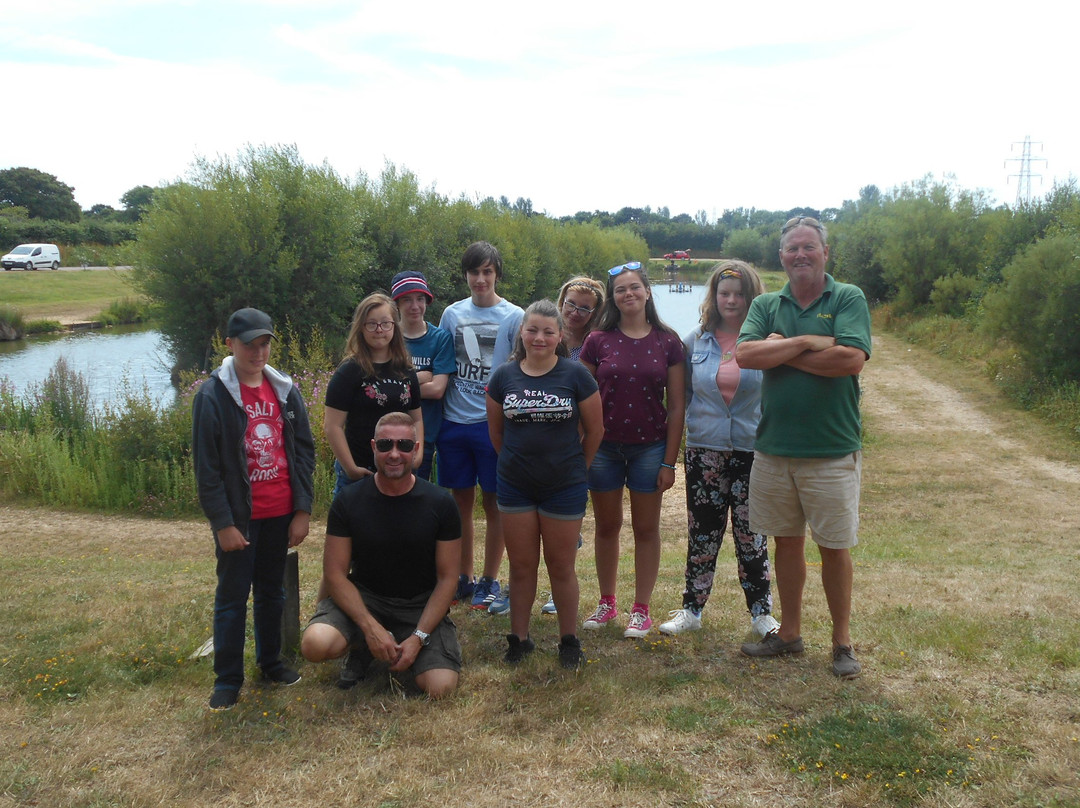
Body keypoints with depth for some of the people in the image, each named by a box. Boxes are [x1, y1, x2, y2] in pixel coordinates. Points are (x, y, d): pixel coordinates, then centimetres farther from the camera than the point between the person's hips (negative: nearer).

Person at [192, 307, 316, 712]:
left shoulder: (286, 391, 4)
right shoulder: (212, 395, -9)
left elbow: (305, 451, 6)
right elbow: (206, 467, -9)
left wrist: (303, 510, 1)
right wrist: (222, 523, -12)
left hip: (281, 514, 4)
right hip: (239, 516, -4)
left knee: (273, 591, 16)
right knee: (232, 597, 6)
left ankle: (270, 662, 32)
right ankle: (228, 679, 17)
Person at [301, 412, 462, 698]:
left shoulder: (441, 504, -8)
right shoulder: (348, 501, -8)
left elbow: (447, 578, -5)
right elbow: (335, 574, -8)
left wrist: (418, 637, -15)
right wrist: (370, 627, -20)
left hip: (420, 605, 0)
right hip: (363, 598, 0)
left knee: (441, 686, -21)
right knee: (315, 644, -29)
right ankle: (359, 648, 7)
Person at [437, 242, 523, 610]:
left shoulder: (514, 317, 0)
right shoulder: (452, 314, 8)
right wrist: (438, 413, 7)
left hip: (495, 423, -3)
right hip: (454, 423, 3)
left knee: (493, 503, 4)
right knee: (461, 501, 11)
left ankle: (489, 581, 17)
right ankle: (463, 578, 24)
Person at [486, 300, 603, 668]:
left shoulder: (576, 375, -6)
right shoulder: (503, 376, 1)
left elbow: (595, 429, 1)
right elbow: (496, 431, 12)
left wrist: (574, 467, 8)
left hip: (564, 487, -2)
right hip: (515, 486, 2)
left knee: (561, 567, 8)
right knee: (521, 566, 11)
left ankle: (569, 641, 23)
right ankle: (519, 638, 25)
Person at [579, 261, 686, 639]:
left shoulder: (668, 342, -2)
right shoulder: (598, 341, 0)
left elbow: (676, 406, -1)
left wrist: (669, 461, -4)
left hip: (649, 447, -1)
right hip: (604, 447, 1)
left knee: (646, 529, 7)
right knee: (607, 525, 11)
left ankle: (641, 609, 19)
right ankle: (606, 603, 26)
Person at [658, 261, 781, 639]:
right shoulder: (695, 341, 4)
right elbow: (682, 395, 12)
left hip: (753, 452, -2)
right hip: (704, 452, 2)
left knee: (753, 537, 6)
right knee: (701, 535, 9)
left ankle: (761, 613, 22)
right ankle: (691, 609, 22)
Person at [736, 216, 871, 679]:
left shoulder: (849, 299, -3)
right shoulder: (766, 306, 7)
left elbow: (851, 359, -18)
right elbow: (745, 355, -10)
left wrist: (782, 350, -10)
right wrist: (808, 342, -15)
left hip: (832, 450, -3)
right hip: (774, 449, 4)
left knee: (834, 547, 6)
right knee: (786, 541, 14)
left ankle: (842, 641, 22)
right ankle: (790, 633, 29)